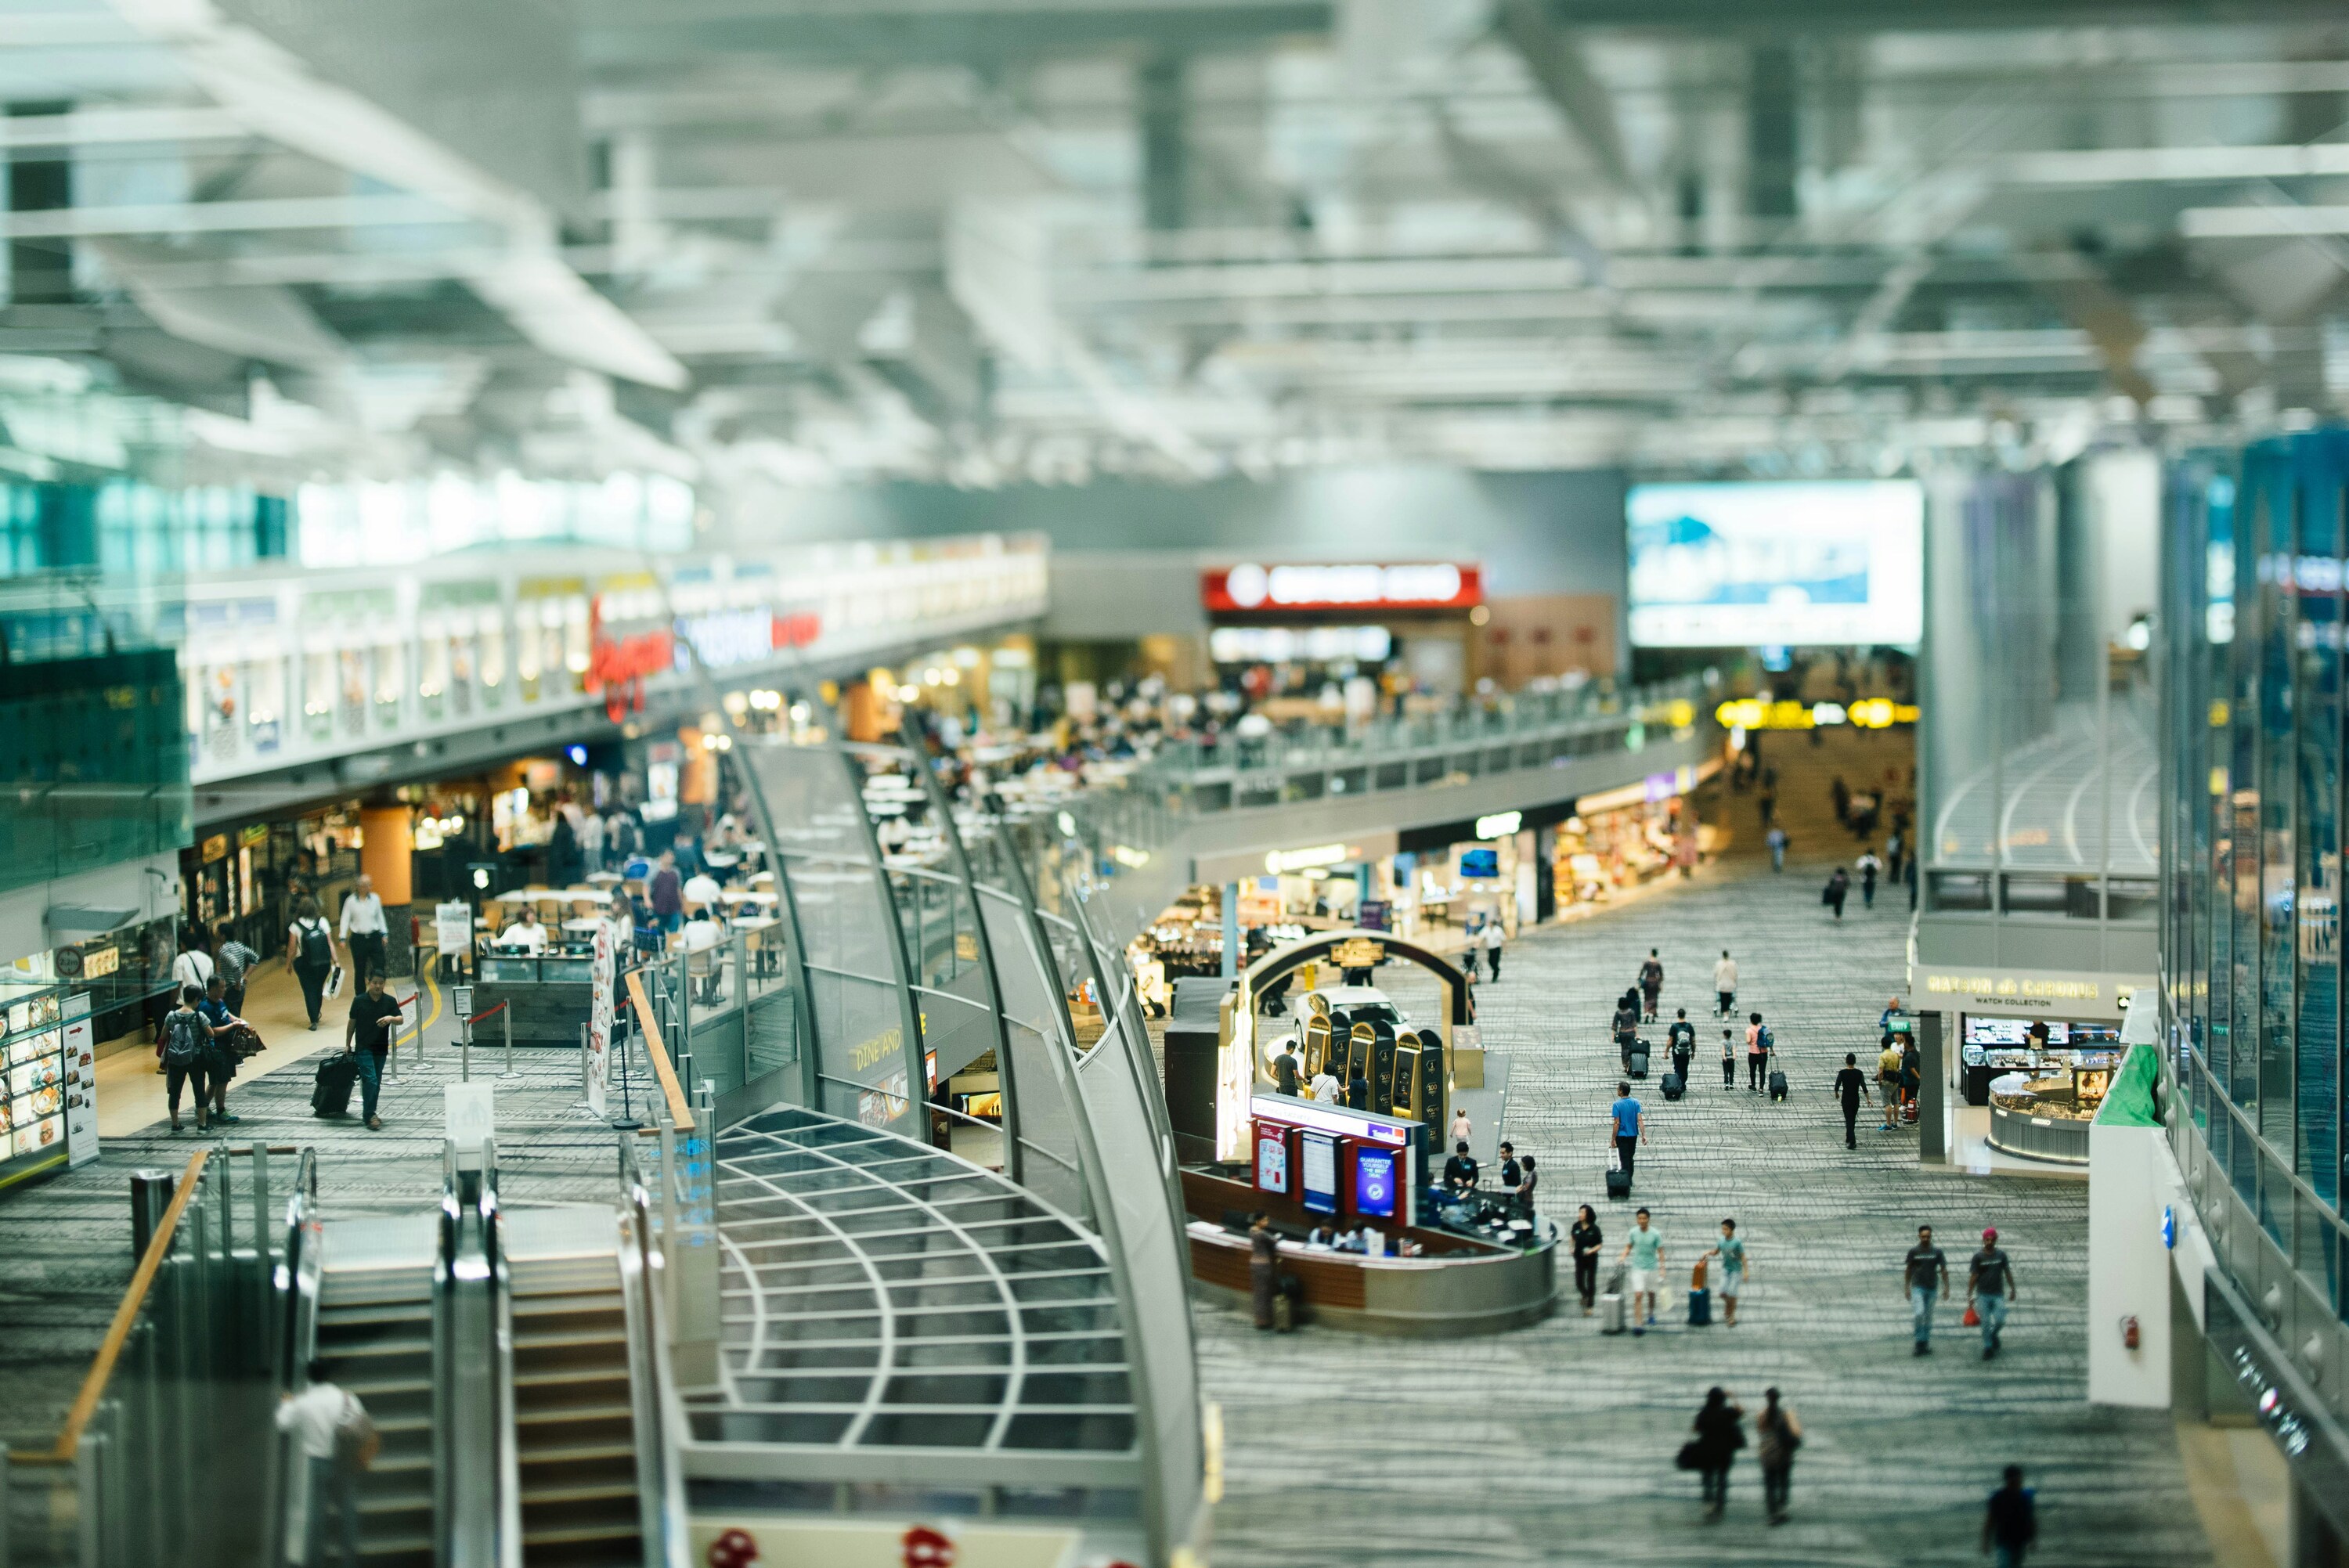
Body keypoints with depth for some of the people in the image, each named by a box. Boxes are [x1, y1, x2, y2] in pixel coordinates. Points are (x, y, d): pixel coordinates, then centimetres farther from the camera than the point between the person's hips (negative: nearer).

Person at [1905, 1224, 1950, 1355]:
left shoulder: (1937, 1252, 3)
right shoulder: (1913, 1252, 0)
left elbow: (1944, 1270, 6)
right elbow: (1908, 1270, 7)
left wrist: (1946, 1288, 0)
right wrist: (1907, 1288, 3)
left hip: (1932, 1288, 2)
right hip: (1918, 1287, -2)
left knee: (1928, 1317, 7)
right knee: (1919, 1314, -17)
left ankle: (1925, 1345, 16)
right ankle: (1920, 1343, -10)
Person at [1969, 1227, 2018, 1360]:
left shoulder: (2001, 1256, 4)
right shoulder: (1978, 1257, -1)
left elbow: (2008, 1273, 12)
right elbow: (1973, 1277, -1)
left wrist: (2012, 1290, 10)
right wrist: (1969, 1296, -3)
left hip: (1998, 1294, 1)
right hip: (1983, 1295, -1)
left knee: (1999, 1321, -8)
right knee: (1986, 1323, -1)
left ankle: (1994, 1336, 23)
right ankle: (1987, 1347, 9)